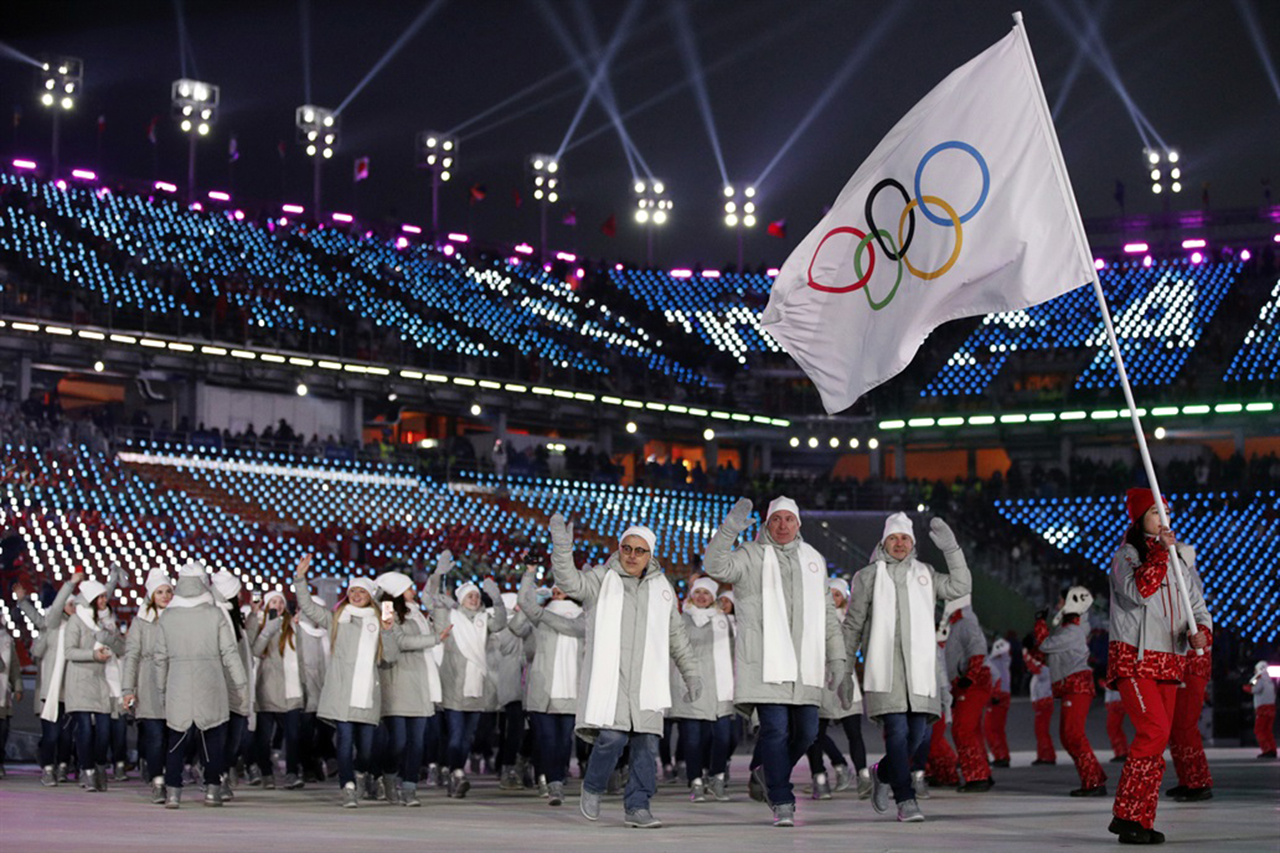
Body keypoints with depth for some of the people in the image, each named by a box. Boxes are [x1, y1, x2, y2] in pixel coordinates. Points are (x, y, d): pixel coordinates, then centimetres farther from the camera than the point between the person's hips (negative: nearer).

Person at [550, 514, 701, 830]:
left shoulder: (661, 587, 15)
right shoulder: (601, 579, 3)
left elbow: (676, 635, 23)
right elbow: (569, 581, -17)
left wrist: (690, 673, 21)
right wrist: (562, 545, -32)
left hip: (646, 679, 4)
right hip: (608, 675, -4)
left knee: (646, 743, -2)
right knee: (612, 737, -16)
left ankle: (637, 806, 8)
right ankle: (592, 789, 10)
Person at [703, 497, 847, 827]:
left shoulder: (813, 559, 19)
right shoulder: (751, 555, 4)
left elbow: (828, 615, 22)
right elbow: (715, 567, -16)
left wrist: (838, 661, 17)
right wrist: (729, 530, -29)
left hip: (804, 665, 5)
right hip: (765, 663, -5)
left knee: (806, 732, 4)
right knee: (776, 730, -11)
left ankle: (763, 774, 29)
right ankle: (782, 804, -3)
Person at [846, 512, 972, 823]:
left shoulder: (924, 574, 18)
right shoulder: (868, 576, 10)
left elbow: (960, 588, 4)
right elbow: (853, 625, 12)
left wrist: (951, 547, -1)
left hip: (919, 663, 3)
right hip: (883, 664, -3)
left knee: (918, 731, -1)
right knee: (897, 730, -13)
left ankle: (883, 773, 26)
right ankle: (906, 800, -11)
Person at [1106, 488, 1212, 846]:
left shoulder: (1178, 559, 15)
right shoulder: (1126, 555, -5)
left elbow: (1195, 604, 14)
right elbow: (1139, 591, -24)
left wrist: (1201, 631, -6)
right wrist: (1159, 551, -23)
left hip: (1169, 662, 7)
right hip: (1133, 658, -7)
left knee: (1158, 740, 6)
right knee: (1154, 731, -18)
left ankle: (1141, 819, 14)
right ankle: (1126, 816, -11)